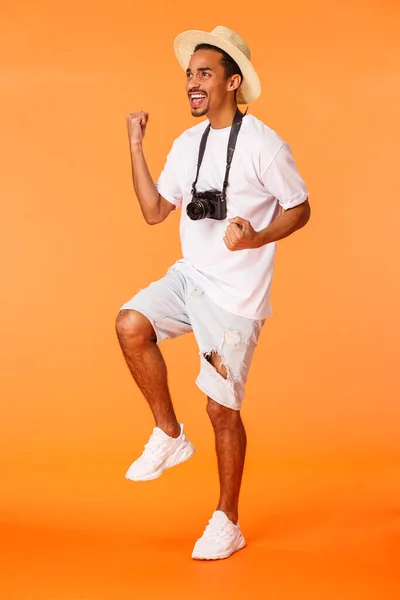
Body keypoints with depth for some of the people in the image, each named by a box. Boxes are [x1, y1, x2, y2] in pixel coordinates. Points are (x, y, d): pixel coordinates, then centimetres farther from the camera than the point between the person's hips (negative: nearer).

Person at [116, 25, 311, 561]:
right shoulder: (186, 145, 7)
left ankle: (227, 523, 20)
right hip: (189, 276, 6)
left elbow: (299, 210, -6)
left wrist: (257, 239, -24)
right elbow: (155, 211, 9)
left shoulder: (263, 145, -12)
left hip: (236, 293, -5)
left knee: (222, 408, 0)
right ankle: (169, 436, -1)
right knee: (131, 324, -23)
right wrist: (136, 147, 2)